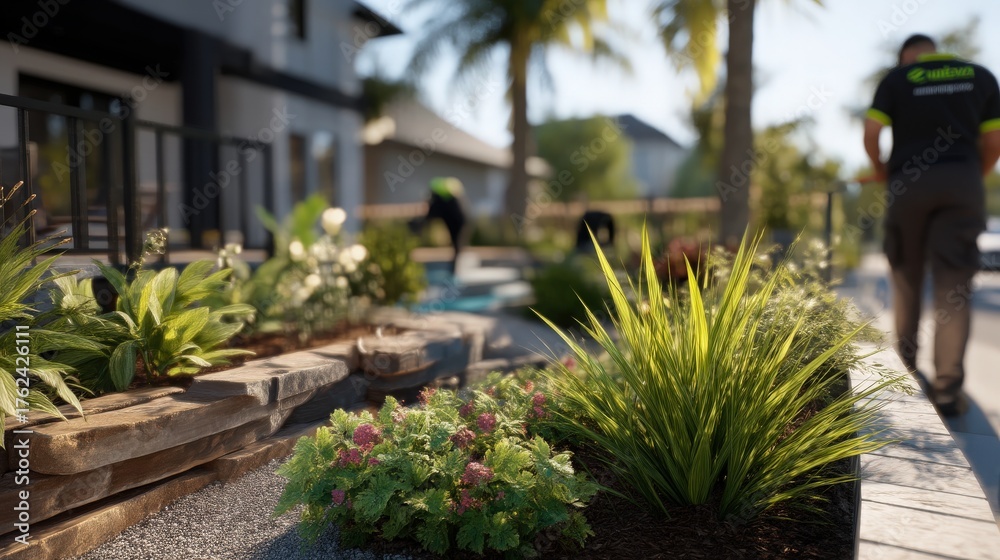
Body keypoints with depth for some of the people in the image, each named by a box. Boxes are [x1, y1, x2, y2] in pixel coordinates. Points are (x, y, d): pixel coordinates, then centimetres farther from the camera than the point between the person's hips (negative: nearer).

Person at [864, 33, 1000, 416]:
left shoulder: (896, 79, 5)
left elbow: (871, 133, -5)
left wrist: (879, 168, 13)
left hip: (909, 182, -1)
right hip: (962, 182, 1)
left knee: (907, 275, 16)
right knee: (954, 284, -3)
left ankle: (906, 360, 29)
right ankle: (947, 386, -8)